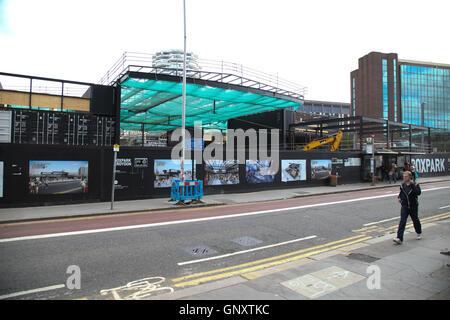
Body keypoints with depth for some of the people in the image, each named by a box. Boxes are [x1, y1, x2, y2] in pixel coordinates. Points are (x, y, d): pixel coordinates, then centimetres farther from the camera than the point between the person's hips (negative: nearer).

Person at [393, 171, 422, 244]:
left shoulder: (415, 185, -9)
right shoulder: (403, 185, 3)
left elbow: (418, 192, -28)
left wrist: (412, 185, -30)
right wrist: (399, 197, 5)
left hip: (413, 206, -2)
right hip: (404, 206, 2)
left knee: (415, 220, 16)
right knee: (402, 221, -9)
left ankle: (419, 233, 46)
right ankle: (399, 238, -15)